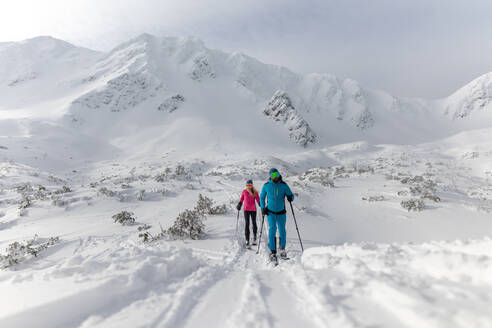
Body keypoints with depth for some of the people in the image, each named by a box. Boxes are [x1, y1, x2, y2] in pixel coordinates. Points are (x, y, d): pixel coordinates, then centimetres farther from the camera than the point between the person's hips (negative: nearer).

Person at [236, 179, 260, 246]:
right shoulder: (244, 191, 1)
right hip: (246, 210, 1)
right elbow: (241, 200, 11)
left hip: (253, 210, 0)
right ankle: (247, 240, -2)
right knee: (247, 224, -5)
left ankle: (254, 236, 36)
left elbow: (258, 200, -6)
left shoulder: (255, 192, -4)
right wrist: (239, 205, -3)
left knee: (254, 223, 10)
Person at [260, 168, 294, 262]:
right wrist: (263, 208, -1)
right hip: (270, 211, -1)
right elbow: (262, 197, 9)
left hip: (281, 212, 1)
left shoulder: (283, 185, -4)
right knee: (272, 229, -11)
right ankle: (272, 252, -4)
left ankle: (282, 249, 28)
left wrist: (290, 197, -24)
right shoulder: (266, 185, -3)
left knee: (282, 230, 6)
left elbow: (290, 195, 0)